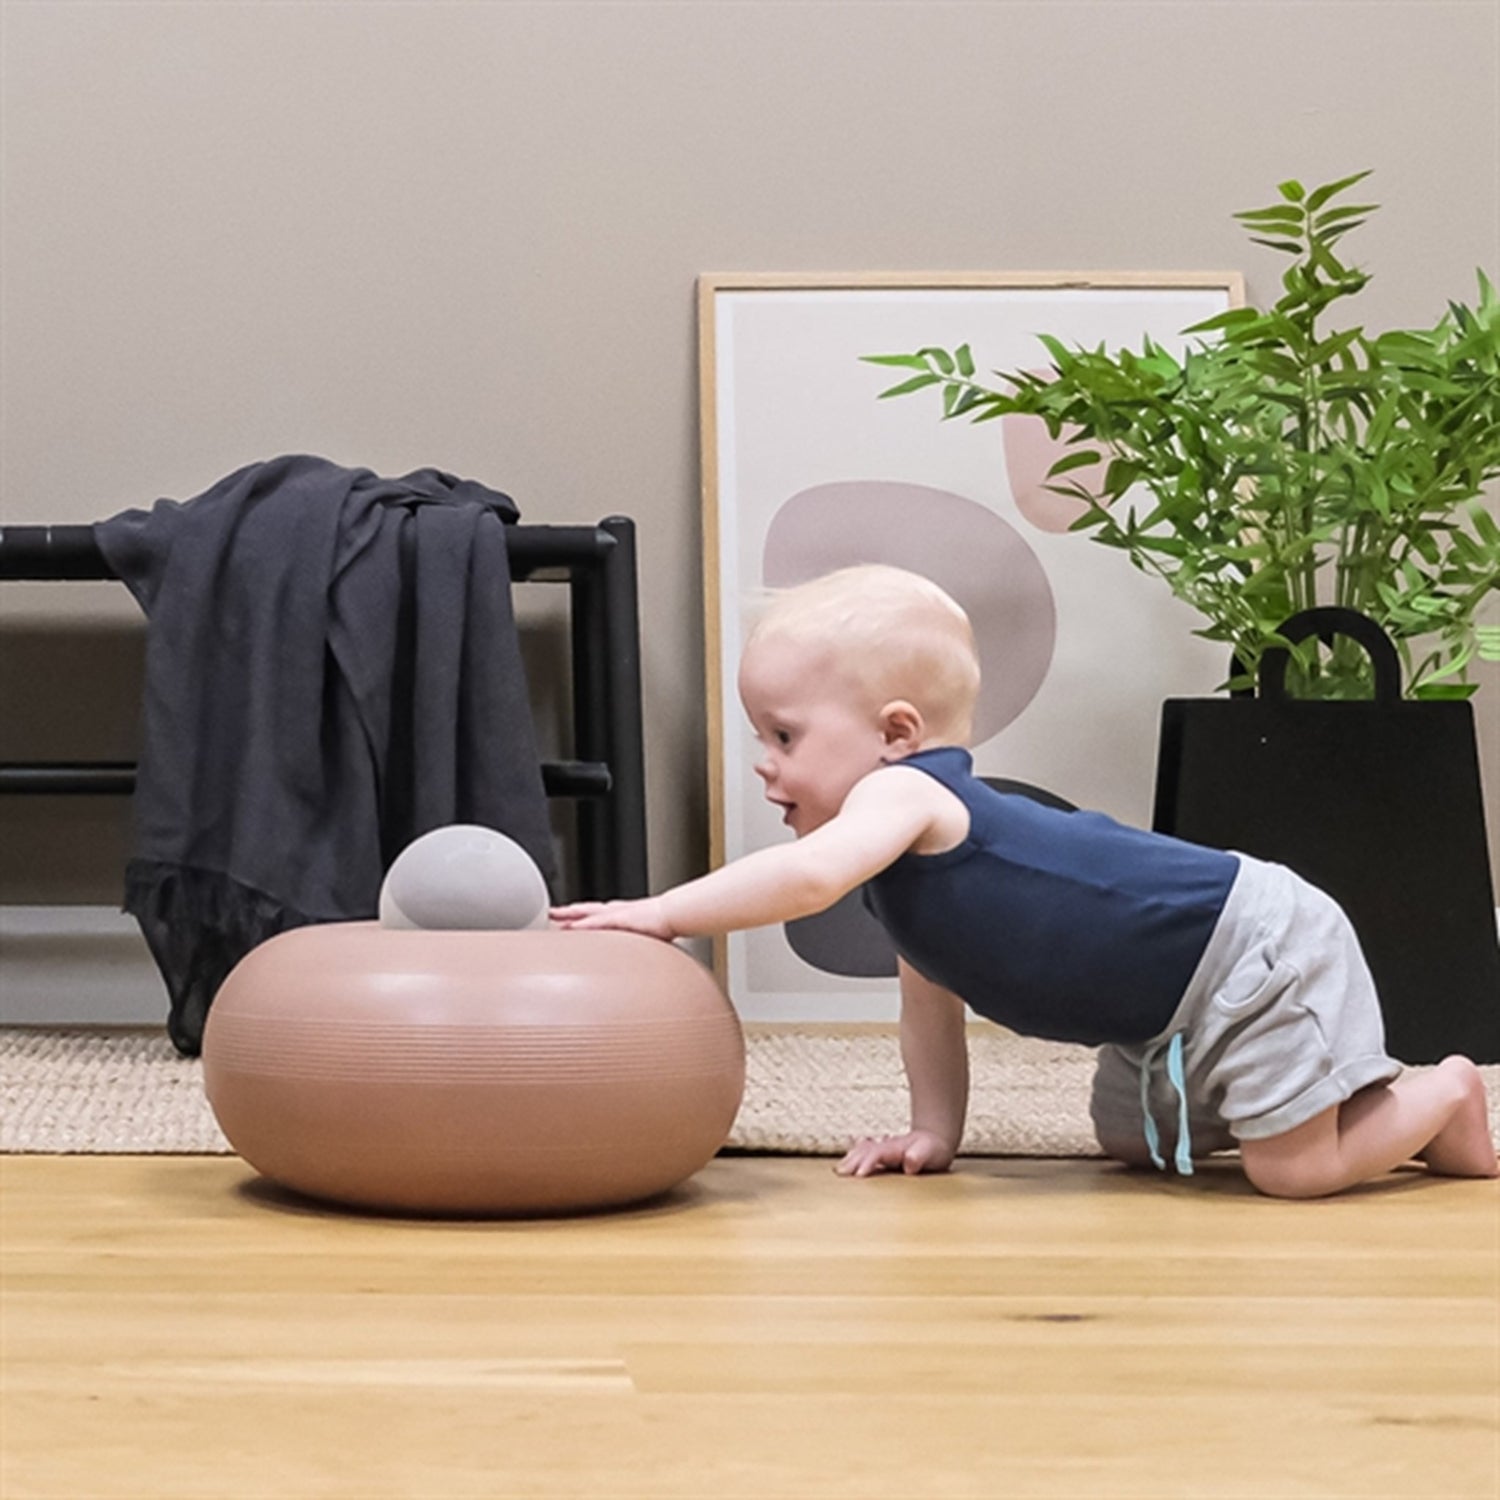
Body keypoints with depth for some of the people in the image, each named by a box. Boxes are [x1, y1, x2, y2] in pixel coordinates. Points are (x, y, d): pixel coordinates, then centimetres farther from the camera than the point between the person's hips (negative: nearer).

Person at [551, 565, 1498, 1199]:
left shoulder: (906, 792, -25)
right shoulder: (912, 851, 7)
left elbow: (812, 874, -44)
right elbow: (930, 996, 15)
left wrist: (662, 913, -37)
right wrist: (934, 1133, 10)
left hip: (1252, 953, -11)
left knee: (1297, 1170, -13)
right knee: (1131, 1141, 25)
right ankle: (1370, 1100, 36)